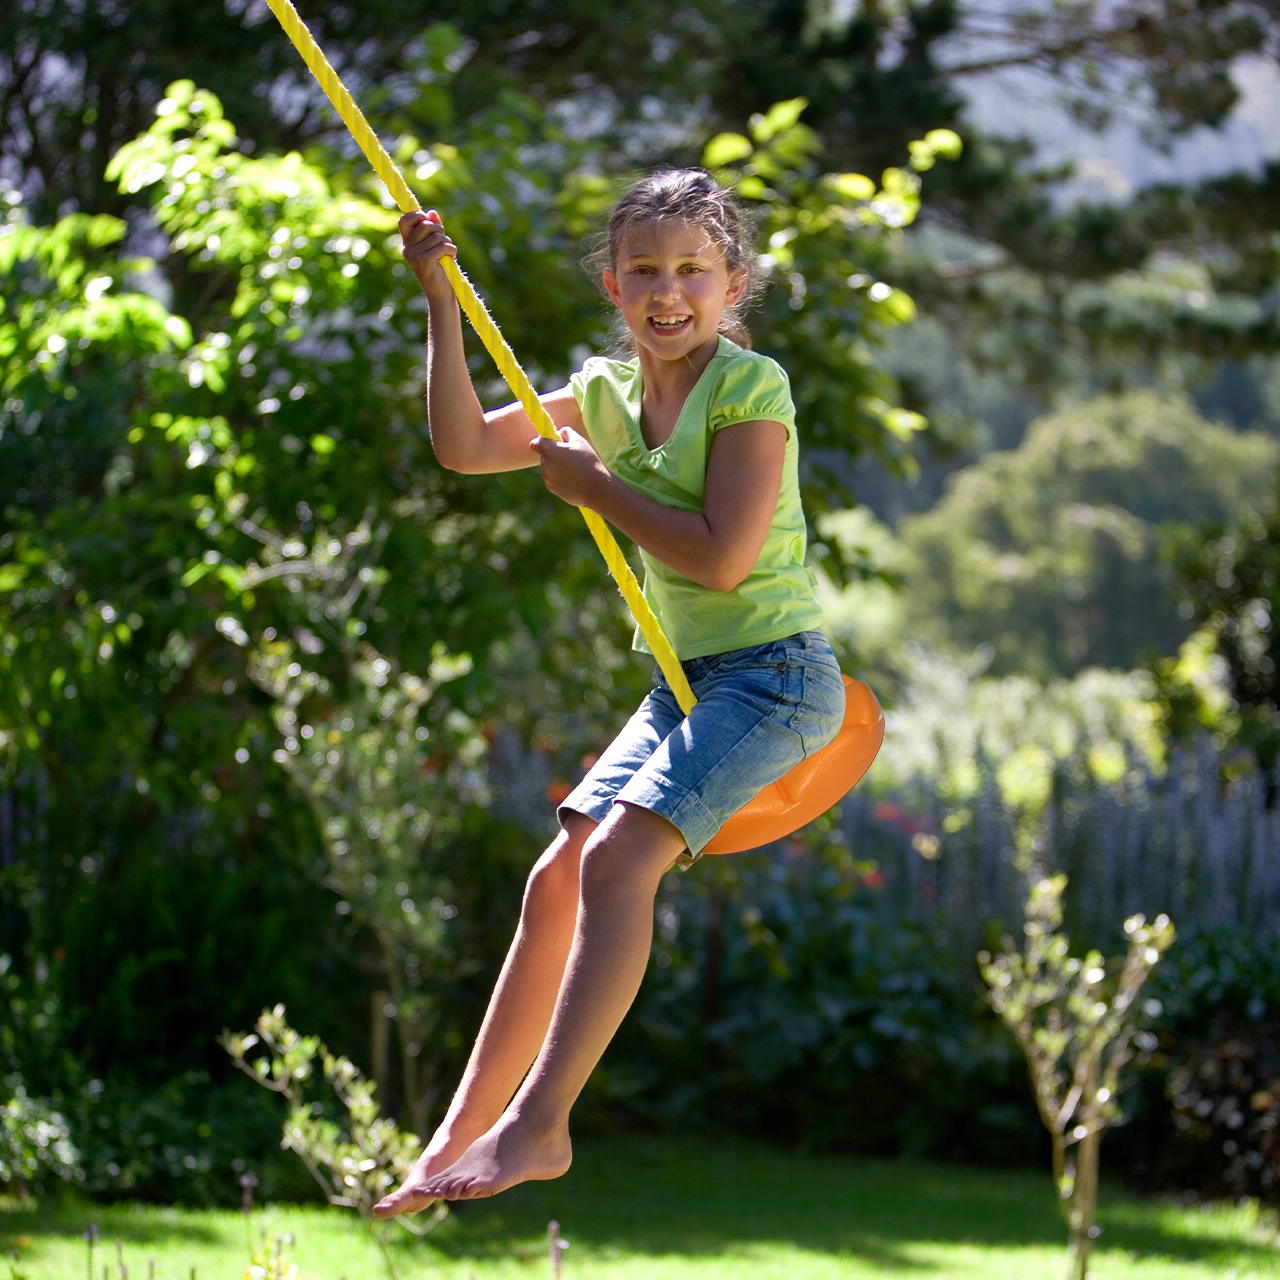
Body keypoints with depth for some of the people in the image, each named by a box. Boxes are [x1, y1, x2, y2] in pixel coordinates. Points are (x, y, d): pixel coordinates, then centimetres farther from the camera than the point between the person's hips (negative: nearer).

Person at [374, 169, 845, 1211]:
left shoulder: (750, 386, -13)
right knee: (559, 879, 2)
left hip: (774, 673, -8)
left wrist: (594, 485, -13)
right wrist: (442, 302, 1)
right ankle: (461, 1139, 6)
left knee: (618, 856, -23)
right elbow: (465, 447, 8)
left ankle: (538, 1123, -23)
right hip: (687, 682, 8)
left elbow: (723, 556, -22)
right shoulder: (606, 394, 9)